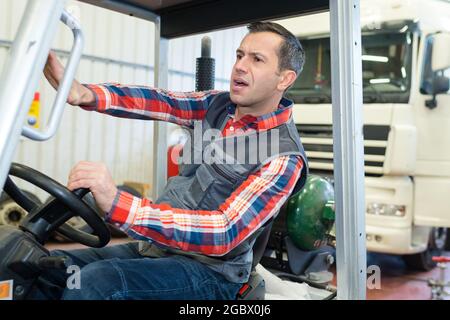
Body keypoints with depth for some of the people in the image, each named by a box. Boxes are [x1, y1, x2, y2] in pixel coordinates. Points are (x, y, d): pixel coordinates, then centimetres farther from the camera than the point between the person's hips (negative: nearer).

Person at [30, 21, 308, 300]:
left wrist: (119, 204, -37)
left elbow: (224, 233, -27)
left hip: (209, 270, -6)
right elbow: (159, 101, -9)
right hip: (154, 244, 7)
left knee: (96, 282, -28)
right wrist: (84, 94, -29)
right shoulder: (218, 105, 7)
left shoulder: (285, 158, -15)